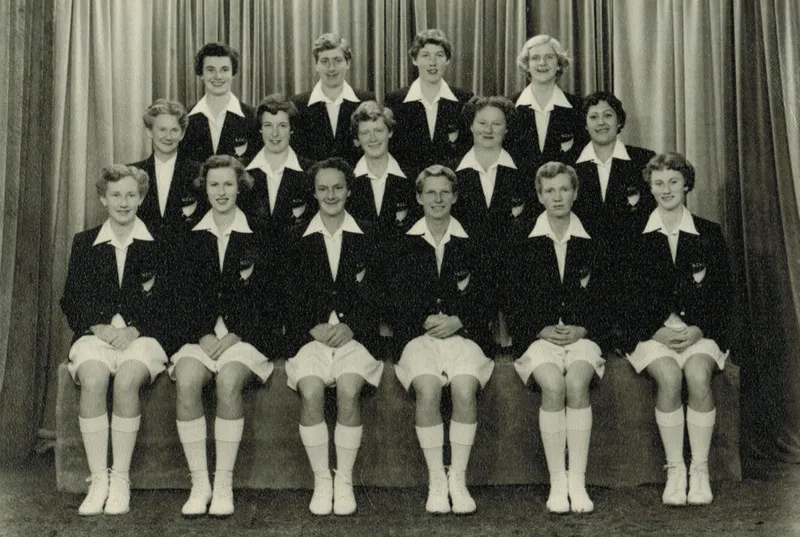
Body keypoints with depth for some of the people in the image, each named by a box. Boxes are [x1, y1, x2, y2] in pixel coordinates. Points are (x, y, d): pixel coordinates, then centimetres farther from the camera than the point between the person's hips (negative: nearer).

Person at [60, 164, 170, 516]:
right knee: (93, 379, -31)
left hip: (141, 336, -1)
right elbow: (71, 301, 12)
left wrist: (133, 330, -10)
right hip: (95, 334, 2)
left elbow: (164, 303, 5)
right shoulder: (84, 243, 16)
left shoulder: (157, 244, 10)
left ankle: (120, 479, -23)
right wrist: (100, 328, -6)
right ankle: (98, 480, -26)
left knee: (127, 380, -33)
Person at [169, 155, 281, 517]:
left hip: (245, 334, -2)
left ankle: (224, 485, -24)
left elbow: (270, 298, 2)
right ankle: (199, 483, -22)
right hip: (202, 334, 2)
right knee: (186, 381, -29)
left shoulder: (258, 237, 6)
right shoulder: (193, 238, 14)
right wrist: (203, 335, -6)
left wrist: (235, 336, -9)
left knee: (228, 381, -33)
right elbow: (186, 297, 11)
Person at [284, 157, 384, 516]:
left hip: (354, 334, 0)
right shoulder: (298, 239, 12)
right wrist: (314, 328, -8)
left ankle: (344, 481, -13)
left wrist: (349, 327, -8)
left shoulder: (366, 238, 10)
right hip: (310, 335, 1)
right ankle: (320, 480, -13)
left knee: (348, 389, -29)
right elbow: (289, 297, 8)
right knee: (310, 391, -28)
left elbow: (375, 295, 7)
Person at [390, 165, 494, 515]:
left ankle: (458, 479, -18)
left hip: (463, 333, 1)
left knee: (465, 390, -29)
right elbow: (399, 299, 8)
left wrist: (456, 322, -6)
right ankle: (436, 481, -20)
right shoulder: (405, 245, 12)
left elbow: (480, 298, 10)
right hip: (419, 334, 0)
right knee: (428, 390, -30)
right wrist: (426, 321, -8)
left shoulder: (469, 243, 13)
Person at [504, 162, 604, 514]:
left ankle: (578, 481, -26)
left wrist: (581, 329, -6)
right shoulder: (525, 246, 10)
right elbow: (515, 308, 9)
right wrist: (542, 329, -7)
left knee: (577, 382, -30)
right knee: (553, 385, -30)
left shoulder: (591, 244, 11)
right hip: (539, 337, 0)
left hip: (582, 336, 0)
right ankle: (557, 482, -23)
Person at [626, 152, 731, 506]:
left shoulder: (709, 234, 10)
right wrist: (656, 331, -9)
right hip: (652, 331, 0)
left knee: (698, 376, -30)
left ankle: (700, 470, -20)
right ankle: (674, 469, -20)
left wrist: (699, 330, -8)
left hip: (700, 329, 1)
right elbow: (628, 296, 5)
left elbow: (722, 293, 8)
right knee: (669, 377, -30)